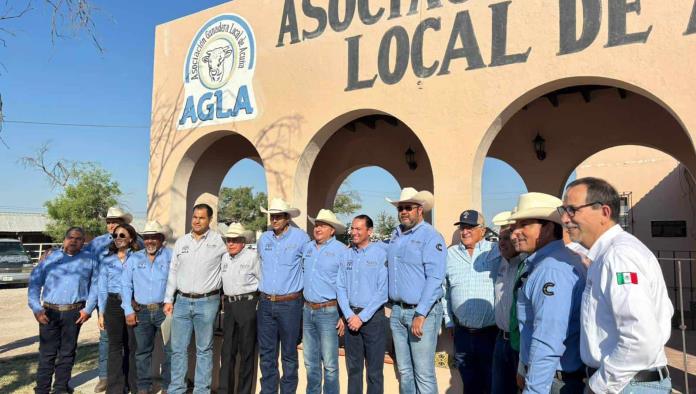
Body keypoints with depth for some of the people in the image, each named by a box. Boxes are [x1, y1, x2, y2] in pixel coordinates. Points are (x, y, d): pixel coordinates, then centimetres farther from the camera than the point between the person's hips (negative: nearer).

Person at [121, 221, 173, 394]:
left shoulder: (171, 256, 0)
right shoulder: (134, 258, 10)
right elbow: (126, 285, 8)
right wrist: (128, 311, 2)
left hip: (165, 310, -3)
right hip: (141, 312, 3)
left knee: (170, 349, 1)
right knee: (142, 351, 11)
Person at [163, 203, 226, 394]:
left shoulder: (219, 240, -3)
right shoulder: (181, 242, 9)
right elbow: (173, 272, 12)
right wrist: (168, 299, 9)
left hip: (207, 302, -4)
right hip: (182, 301, 4)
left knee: (204, 349, 6)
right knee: (178, 348, 10)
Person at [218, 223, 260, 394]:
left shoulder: (252, 256, -5)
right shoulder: (224, 258, 12)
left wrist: (259, 303, -4)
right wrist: (225, 300, 14)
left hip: (247, 304, -5)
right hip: (229, 305, 6)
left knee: (246, 351, 3)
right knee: (227, 351, 8)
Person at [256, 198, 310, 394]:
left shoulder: (300, 237, -7)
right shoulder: (264, 238, 6)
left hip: (290, 304, -4)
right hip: (265, 303, 4)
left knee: (289, 354, 6)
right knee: (266, 353, 11)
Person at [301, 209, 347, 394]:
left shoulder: (341, 250, -8)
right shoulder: (306, 247, 9)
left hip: (329, 311, -5)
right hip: (307, 310, 6)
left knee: (329, 364, 1)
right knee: (310, 362, 15)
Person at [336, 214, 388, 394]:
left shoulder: (380, 254, -8)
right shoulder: (346, 255, 7)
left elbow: (382, 291, -12)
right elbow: (340, 287, 6)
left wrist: (362, 317, -13)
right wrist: (349, 315, -6)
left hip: (373, 317, -4)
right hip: (351, 316, 4)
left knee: (374, 370, 4)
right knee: (353, 367, 14)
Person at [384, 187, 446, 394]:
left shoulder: (431, 236, -11)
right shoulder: (396, 235, 11)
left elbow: (435, 278, -18)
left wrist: (420, 315, -21)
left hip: (422, 312, -7)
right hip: (397, 311, 7)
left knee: (424, 374, -1)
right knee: (404, 370, 15)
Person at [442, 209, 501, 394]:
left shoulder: (497, 252, -5)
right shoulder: (449, 254, 4)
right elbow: (443, 291, 10)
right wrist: (449, 322, 9)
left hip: (492, 332, -3)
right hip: (462, 333, 3)